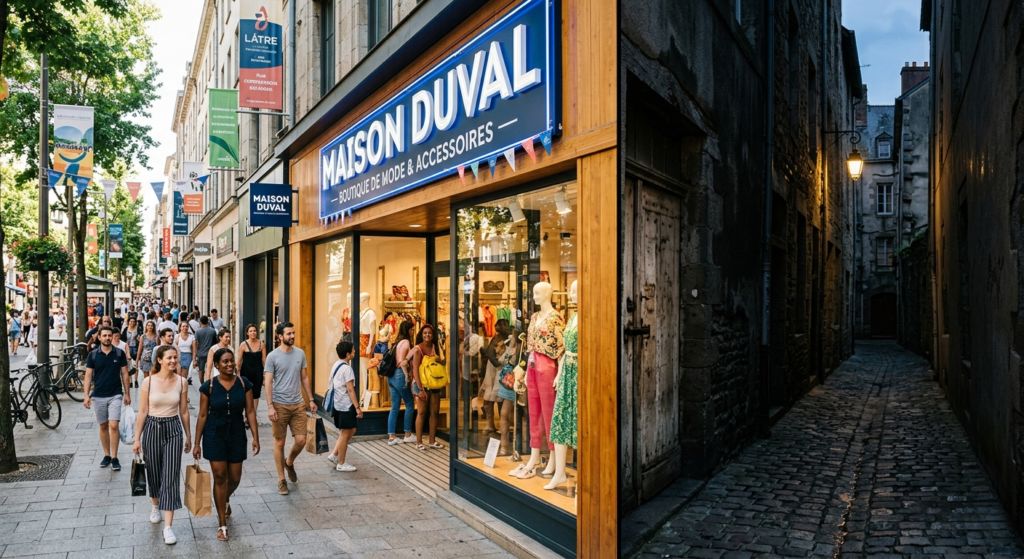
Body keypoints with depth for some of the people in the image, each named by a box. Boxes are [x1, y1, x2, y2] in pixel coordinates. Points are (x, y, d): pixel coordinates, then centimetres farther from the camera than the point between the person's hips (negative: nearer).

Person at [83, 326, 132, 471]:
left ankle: (114, 458, -3)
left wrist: (127, 394, 1)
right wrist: (86, 396, -8)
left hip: (115, 395, -1)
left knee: (114, 425, -10)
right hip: (98, 396, 2)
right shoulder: (93, 355, 0)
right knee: (103, 427, 11)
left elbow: (124, 374, 3)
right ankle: (106, 455, 22)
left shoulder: (119, 353, -1)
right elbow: (88, 376, 0)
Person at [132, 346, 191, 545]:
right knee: (154, 473, 17)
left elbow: (184, 411, 5)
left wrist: (188, 436, 9)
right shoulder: (148, 382, -7)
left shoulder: (181, 382, -4)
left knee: (171, 477, -5)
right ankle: (156, 506, 46)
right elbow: (142, 412, -3)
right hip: (152, 429, 0)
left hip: (173, 430, 0)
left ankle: (168, 527, -4)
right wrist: (137, 439, -3)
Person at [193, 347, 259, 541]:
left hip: (237, 434, 2)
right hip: (215, 435, -2)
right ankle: (222, 524, 11)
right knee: (219, 477, -1)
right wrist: (197, 443, -1)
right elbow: (203, 415, -3)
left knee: (234, 478, 10)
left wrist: (255, 437, -7)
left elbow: (250, 412, -1)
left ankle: (226, 500, 46)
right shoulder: (209, 386, -8)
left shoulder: (244, 384, -4)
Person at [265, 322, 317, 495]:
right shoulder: (273, 356, -8)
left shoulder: (300, 354, 4)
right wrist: (270, 406, -16)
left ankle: (289, 463, 31)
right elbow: (268, 382, -9)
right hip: (280, 405, -3)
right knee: (279, 443, 5)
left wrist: (311, 399, 10)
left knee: (301, 440, 0)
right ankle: (281, 479, 18)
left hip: (298, 404, 4)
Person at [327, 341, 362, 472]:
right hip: (346, 406, -9)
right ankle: (341, 464, 9)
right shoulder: (347, 369, -18)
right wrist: (357, 407, -18)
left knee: (351, 430, 19)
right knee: (345, 434, 1)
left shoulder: (337, 365, 9)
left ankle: (335, 455, 19)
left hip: (338, 404, 9)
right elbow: (350, 390, -20)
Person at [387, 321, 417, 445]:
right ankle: (408, 435, 10)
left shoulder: (398, 342, 16)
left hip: (392, 376, 8)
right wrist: (407, 375, -13)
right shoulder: (406, 342, -9)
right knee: (409, 404, 4)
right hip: (400, 376, -8)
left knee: (395, 407, 9)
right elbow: (402, 361, -17)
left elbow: (398, 360, 13)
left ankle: (391, 436, 9)